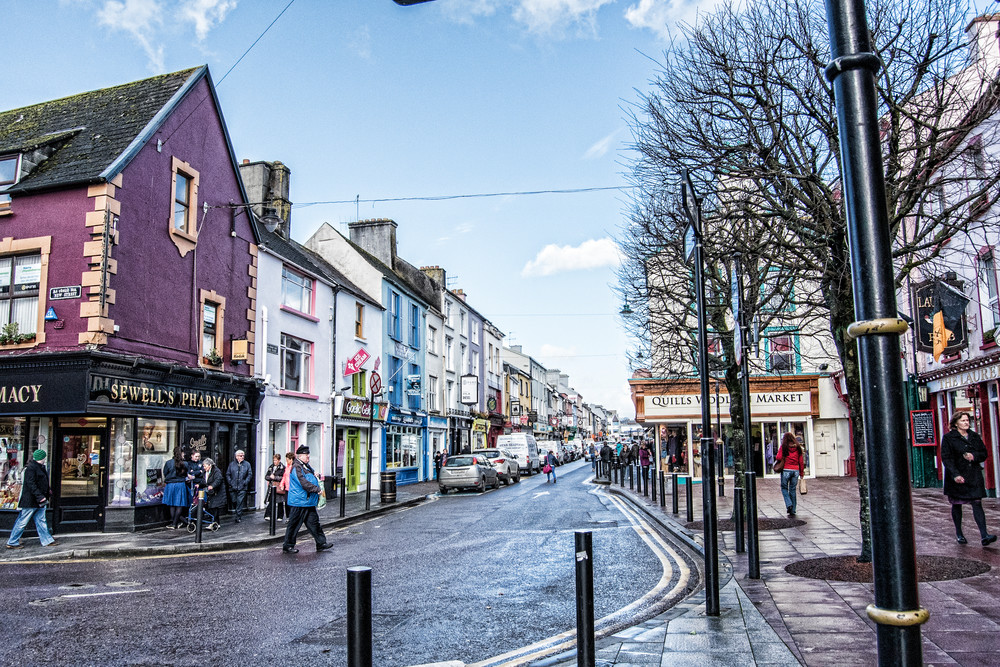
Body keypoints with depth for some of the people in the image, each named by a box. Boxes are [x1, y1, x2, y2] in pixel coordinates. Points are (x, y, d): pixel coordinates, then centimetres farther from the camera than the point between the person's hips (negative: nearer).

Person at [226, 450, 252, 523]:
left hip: (242, 488, -2)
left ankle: (238, 517, -2)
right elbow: (227, 474, 11)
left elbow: (250, 474, 4)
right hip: (233, 487, 2)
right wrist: (230, 482, -3)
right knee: (234, 501, 5)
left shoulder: (247, 464, 6)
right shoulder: (231, 464, 11)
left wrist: (245, 482, -8)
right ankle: (239, 514, 27)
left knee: (240, 502, -6)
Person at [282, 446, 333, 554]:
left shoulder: (306, 466, 15)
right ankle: (288, 546, 12)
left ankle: (321, 543, 15)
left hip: (308, 502, 9)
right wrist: (317, 489, -19)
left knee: (313, 522, 11)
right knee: (294, 524, 1)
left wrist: (315, 475, 10)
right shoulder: (296, 467, -15)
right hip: (299, 502, -9)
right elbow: (303, 483, -23)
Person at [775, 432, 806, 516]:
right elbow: (801, 461, 7)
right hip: (796, 470, 3)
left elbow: (779, 457, -12)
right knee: (793, 490, 9)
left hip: (786, 470, -3)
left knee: (784, 488, 13)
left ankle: (789, 504, -8)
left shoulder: (783, 447, -3)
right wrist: (801, 472, 14)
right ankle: (793, 511, 11)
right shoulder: (798, 448, 6)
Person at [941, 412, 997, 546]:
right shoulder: (948, 438, -4)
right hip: (957, 477, -3)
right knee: (957, 505, 7)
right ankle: (958, 534, 19)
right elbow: (946, 458, -10)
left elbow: (984, 453, 12)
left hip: (974, 476, 3)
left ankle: (984, 535, -9)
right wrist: (955, 474, -21)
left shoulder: (975, 436, 11)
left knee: (977, 504, -5)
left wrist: (974, 456, -11)